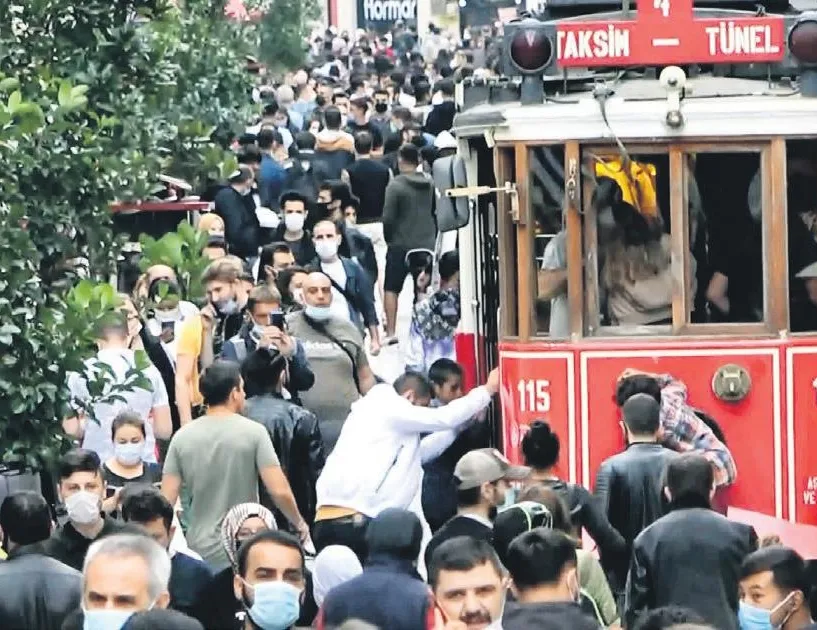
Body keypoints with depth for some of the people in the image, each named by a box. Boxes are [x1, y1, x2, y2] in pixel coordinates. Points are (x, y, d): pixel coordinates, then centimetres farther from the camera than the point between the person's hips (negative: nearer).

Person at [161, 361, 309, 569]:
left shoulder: (182, 437, 1)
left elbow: (167, 499, 0)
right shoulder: (253, 432, -8)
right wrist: (299, 523, 5)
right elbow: (280, 491, -12)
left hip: (200, 552, 3)